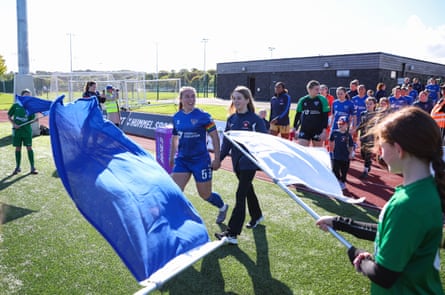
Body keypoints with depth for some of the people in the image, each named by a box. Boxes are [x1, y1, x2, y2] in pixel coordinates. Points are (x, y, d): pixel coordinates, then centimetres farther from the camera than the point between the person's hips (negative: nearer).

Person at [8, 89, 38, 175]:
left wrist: (35, 119, -19)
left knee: (29, 148, -2)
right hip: (17, 130, 1)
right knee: (18, 148, 8)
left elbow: (32, 120, 4)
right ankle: (17, 167, 21)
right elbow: (9, 116, 8)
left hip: (27, 130, -1)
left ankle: (32, 167, 4)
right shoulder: (15, 105, 1)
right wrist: (14, 124, -6)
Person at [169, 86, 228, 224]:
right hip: (182, 160, 4)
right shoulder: (176, 117, 2)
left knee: (205, 194, 10)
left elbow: (215, 136, -9)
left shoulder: (202, 116, -12)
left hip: (201, 160, -4)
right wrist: (172, 157, 21)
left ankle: (223, 207, 43)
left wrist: (217, 159, -11)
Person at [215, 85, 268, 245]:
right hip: (237, 161, 6)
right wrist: (219, 159, 10)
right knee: (248, 190, 22)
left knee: (241, 194, -9)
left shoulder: (255, 119, -12)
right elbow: (227, 141, 12)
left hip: (249, 162, -6)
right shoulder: (231, 119, 6)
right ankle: (257, 216, 46)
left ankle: (232, 233, -6)